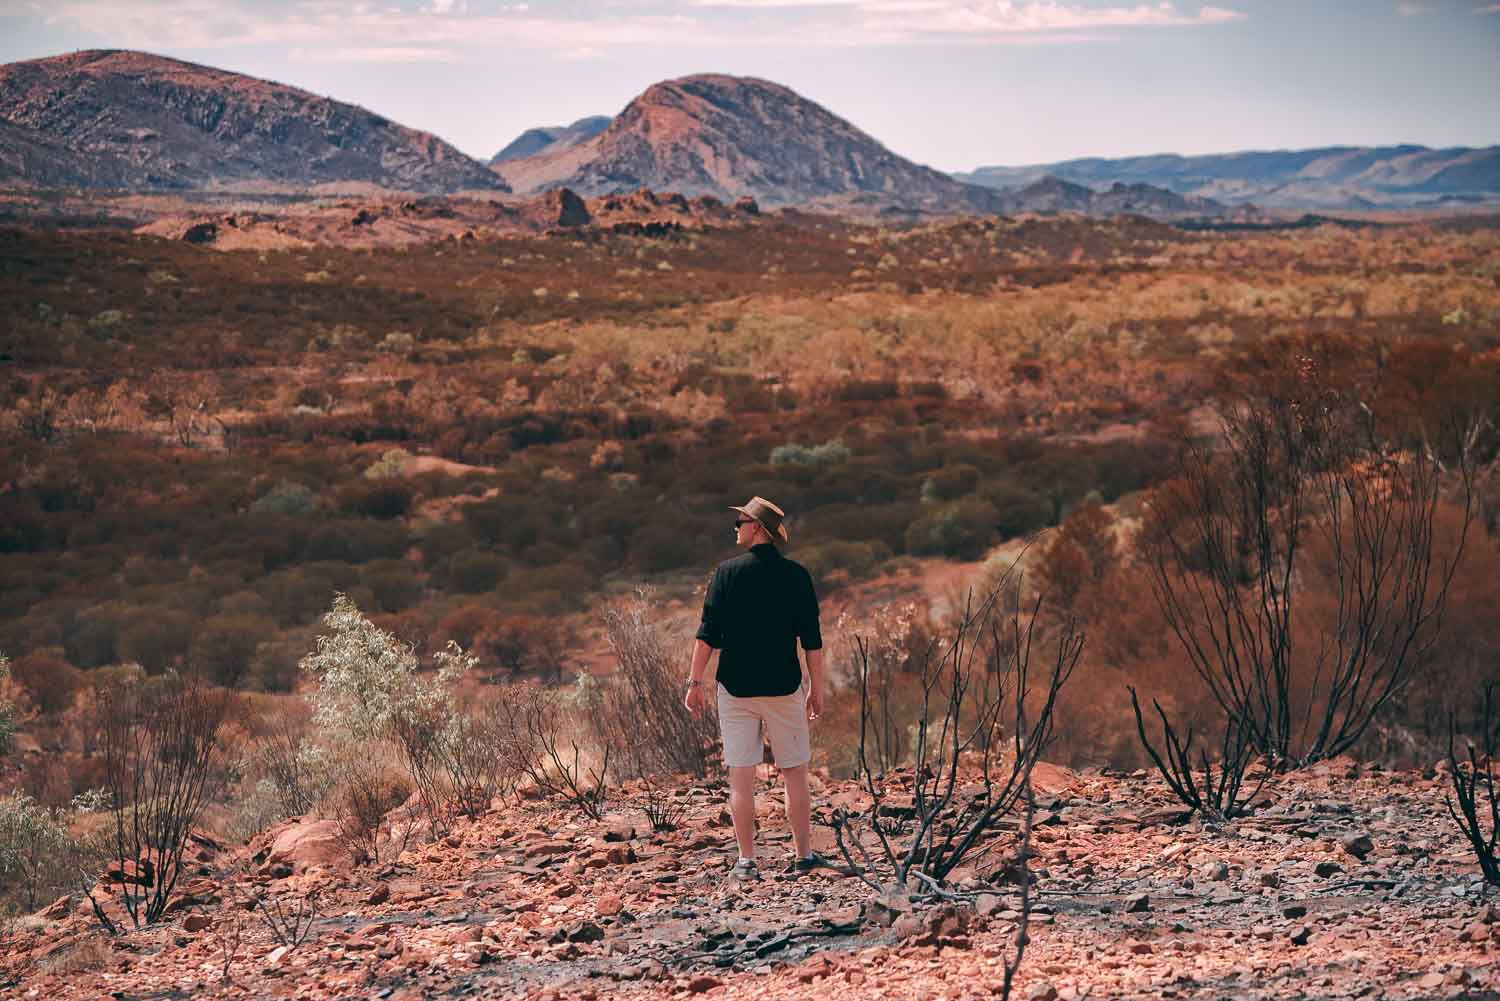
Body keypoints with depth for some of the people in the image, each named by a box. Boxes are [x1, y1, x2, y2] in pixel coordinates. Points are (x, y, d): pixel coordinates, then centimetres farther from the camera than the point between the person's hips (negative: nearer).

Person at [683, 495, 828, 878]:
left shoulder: (727, 572, -3)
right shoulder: (796, 575, 1)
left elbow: (707, 634, -6)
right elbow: (812, 640, 1)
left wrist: (695, 682, -2)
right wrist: (816, 688, 8)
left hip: (736, 687, -1)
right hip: (784, 688, 1)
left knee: (741, 777, 2)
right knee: (794, 774, 10)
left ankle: (746, 860, 2)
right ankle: (804, 855, 12)